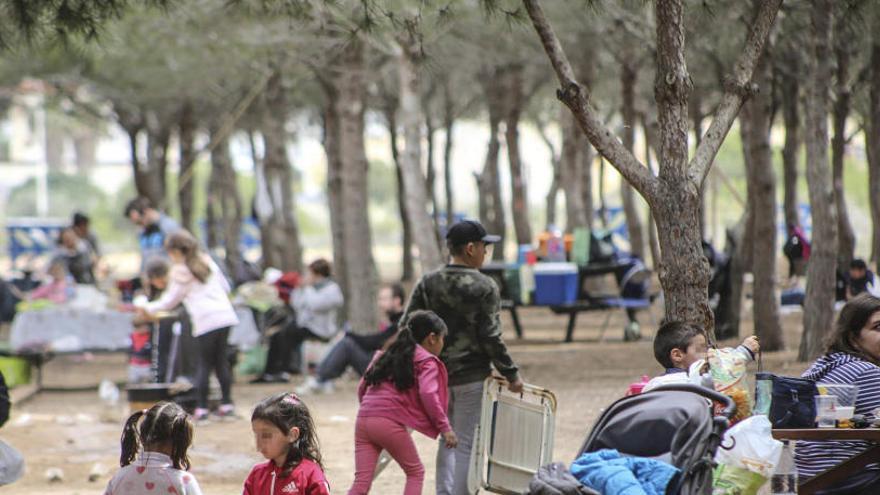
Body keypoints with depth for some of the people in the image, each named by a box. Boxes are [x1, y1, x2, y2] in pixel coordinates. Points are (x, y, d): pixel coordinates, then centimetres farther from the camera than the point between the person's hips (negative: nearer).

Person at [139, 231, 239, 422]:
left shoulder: (180, 272, -1)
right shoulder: (208, 261, 16)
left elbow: (170, 302, 7)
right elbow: (226, 287, 22)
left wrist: (149, 308, 21)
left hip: (205, 320, -5)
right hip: (225, 314, 6)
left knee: (204, 364, 1)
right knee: (221, 360, 12)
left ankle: (202, 408, 1)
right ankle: (227, 404, 10)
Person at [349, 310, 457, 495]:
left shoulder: (387, 354, 26)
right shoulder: (427, 362, 5)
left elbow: (362, 387, 23)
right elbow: (427, 394, -11)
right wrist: (445, 428, -8)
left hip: (364, 419, 6)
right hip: (390, 422, -6)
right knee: (415, 472, 14)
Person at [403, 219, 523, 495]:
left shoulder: (428, 283, 3)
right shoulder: (485, 287, -10)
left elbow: (407, 327, 0)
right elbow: (491, 337, -13)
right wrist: (511, 374, -4)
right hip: (472, 377, -5)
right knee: (467, 444, -1)